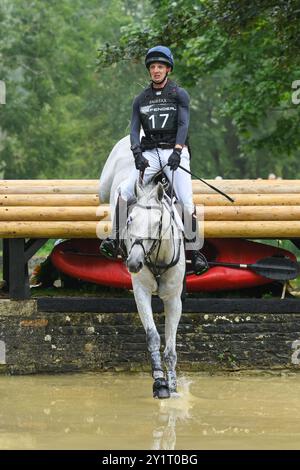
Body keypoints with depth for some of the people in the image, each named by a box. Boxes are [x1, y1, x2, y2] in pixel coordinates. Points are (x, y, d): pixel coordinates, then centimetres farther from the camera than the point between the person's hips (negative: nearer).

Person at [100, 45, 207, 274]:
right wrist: (137, 152, -14)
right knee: (123, 192, -16)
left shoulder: (179, 94, 4)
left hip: (175, 152, -3)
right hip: (150, 153, 3)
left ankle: (196, 250, -9)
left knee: (186, 202, -16)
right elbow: (134, 128, 5)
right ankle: (115, 239, -11)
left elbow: (183, 124, -8)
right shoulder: (142, 99, 14)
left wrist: (177, 151, -24)